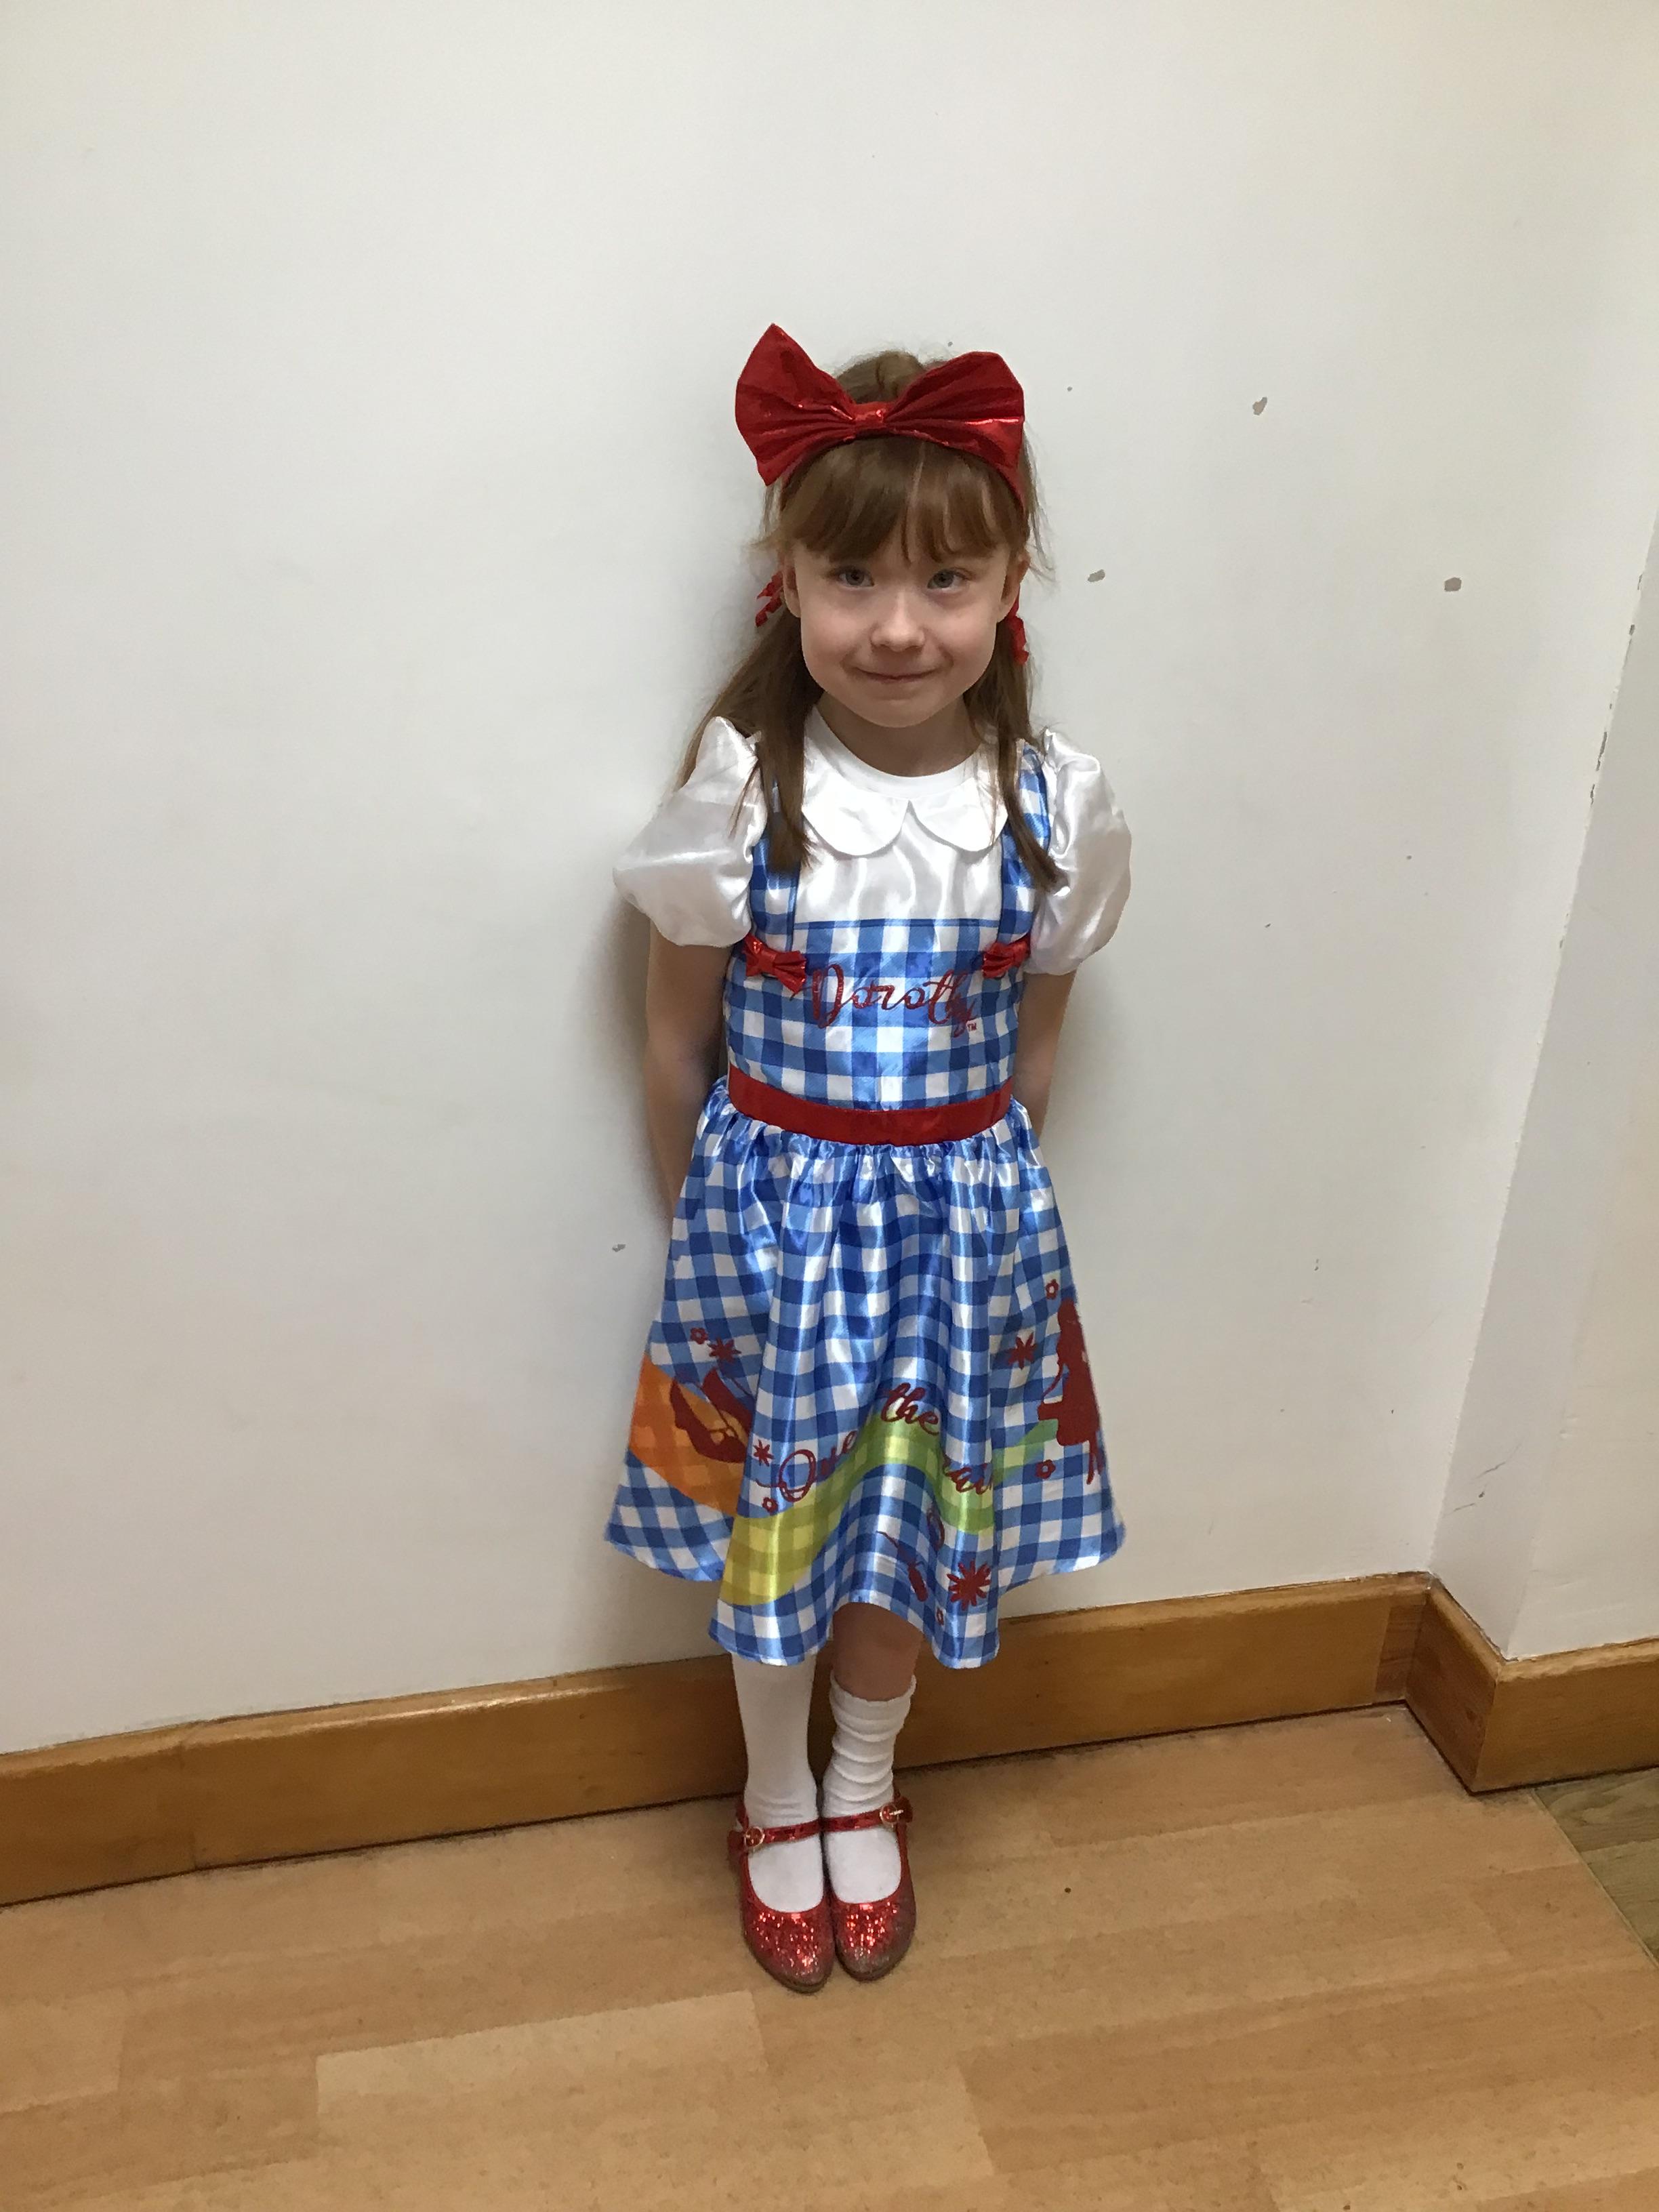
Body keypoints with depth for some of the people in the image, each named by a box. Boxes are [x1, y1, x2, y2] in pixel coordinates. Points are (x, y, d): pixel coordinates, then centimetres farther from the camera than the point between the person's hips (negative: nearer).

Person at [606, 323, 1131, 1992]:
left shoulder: (1057, 804, -10)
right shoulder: (740, 791, -15)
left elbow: (1033, 1040, 3)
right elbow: (678, 1032, -4)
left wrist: (964, 1188, 6)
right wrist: (708, 1215, 3)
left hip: (965, 1214, 2)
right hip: (772, 1208, -1)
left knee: (912, 1527, 18)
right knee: (771, 1527, 15)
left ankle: (865, 1795, 48)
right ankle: (776, 1811, 44)